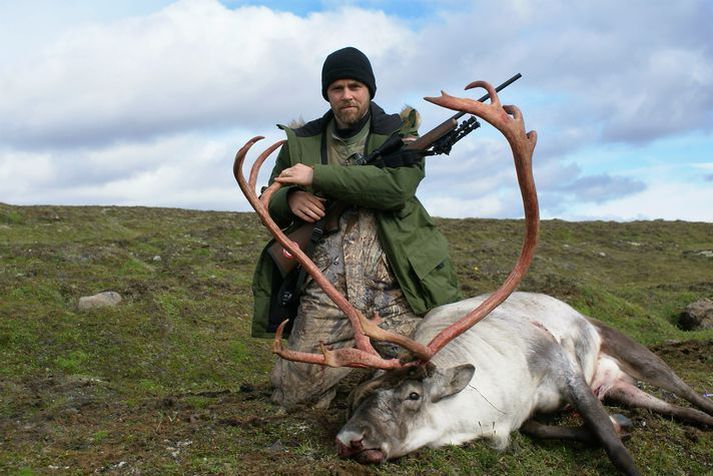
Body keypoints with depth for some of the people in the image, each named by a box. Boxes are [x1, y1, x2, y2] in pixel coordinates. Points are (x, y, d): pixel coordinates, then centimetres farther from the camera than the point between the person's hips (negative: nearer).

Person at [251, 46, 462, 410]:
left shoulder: (399, 133, 7)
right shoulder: (300, 142, 15)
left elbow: (397, 185, -13)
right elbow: (268, 205, 18)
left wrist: (316, 176, -14)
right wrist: (290, 199, -8)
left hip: (394, 289, -1)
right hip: (325, 294, 2)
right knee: (295, 393, -5)